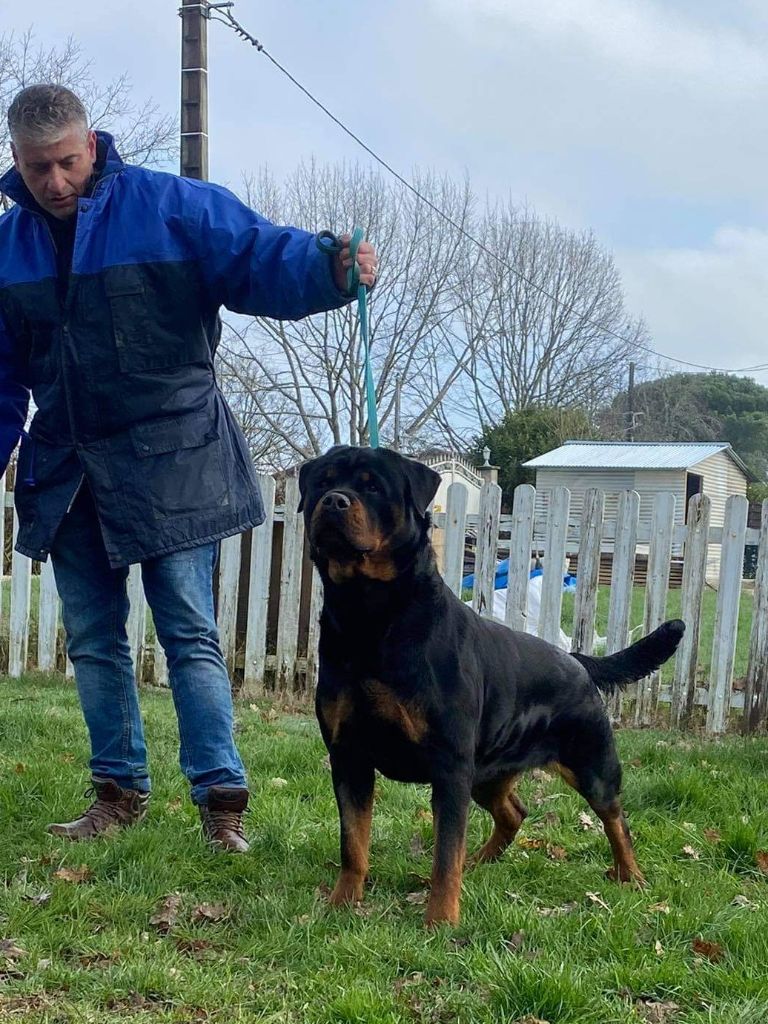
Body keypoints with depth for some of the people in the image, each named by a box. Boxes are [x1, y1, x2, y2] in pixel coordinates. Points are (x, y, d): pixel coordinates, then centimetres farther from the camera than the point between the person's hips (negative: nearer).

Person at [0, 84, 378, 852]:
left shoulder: (170, 207, -7)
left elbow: (261, 259, -13)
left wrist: (331, 269, -33)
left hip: (169, 465, -5)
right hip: (65, 472, 5)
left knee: (190, 635, -3)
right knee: (92, 640, 11)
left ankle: (222, 799, 2)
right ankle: (119, 790, 24)